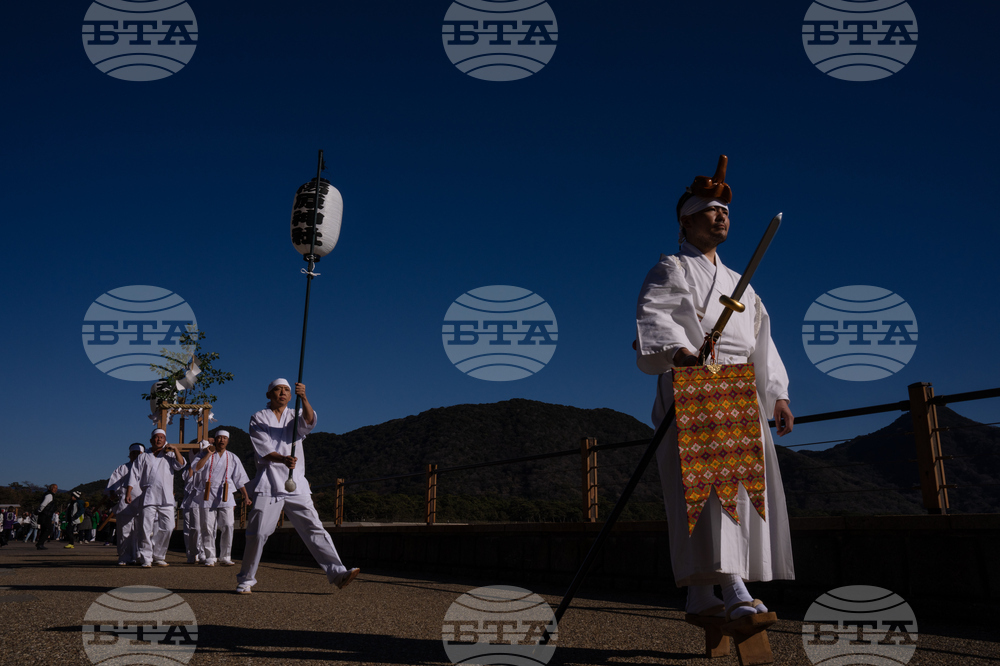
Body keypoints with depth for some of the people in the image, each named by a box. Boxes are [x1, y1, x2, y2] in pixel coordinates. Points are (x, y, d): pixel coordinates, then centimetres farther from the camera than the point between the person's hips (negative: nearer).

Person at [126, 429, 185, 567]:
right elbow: (134, 476, 10)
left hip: (166, 498, 1)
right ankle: (146, 559, 1)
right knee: (146, 528, -6)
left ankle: (158, 557, 11)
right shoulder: (143, 457, 15)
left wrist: (175, 449, -8)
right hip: (149, 497, -1)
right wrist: (128, 493, -1)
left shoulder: (169, 455, 17)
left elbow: (180, 465, 1)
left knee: (167, 528, -3)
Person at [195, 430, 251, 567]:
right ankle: (210, 558, 7)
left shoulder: (233, 458, 14)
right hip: (208, 496, 0)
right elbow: (197, 468, -9)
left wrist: (245, 496, 7)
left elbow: (239, 479, 13)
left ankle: (225, 557, -1)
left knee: (227, 526, -9)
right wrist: (209, 454, -11)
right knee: (208, 527, -2)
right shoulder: (207, 455, 11)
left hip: (226, 496, 0)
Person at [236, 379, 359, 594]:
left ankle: (338, 573, -9)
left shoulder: (295, 417, 15)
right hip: (268, 485, -2)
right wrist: (283, 459, -27)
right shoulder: (258, 419, 7)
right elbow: (263, 450, -7)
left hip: (296, 485, 2)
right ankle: (246, 579, 15)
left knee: (315, 528, -5)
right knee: (257, 533, -4)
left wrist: (303, 398, -29)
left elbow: (309, 421, -10)